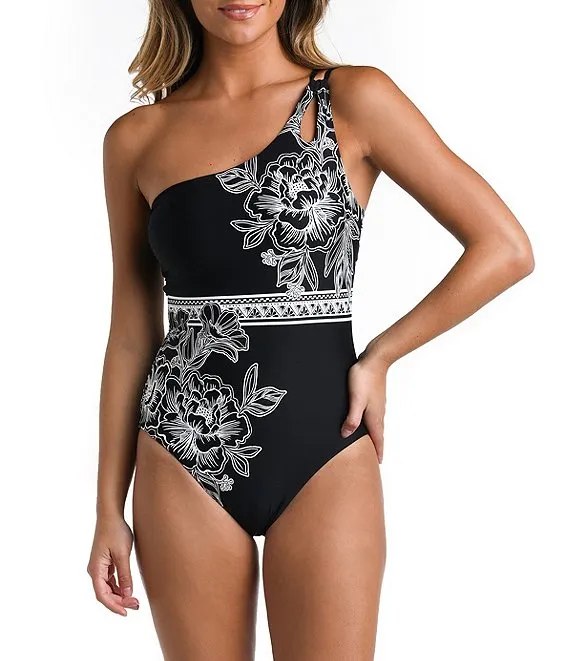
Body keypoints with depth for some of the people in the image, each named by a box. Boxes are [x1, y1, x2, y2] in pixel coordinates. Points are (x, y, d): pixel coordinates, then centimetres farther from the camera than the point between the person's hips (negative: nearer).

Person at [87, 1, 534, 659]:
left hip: (324, 460, -1)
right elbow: (131, 333, 7)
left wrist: (379, 356, -4)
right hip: (185, 462, 2)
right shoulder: (137, 138, 3)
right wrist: (110, 506, 7)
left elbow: (506, 248, -4)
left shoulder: (353, 100, -3)